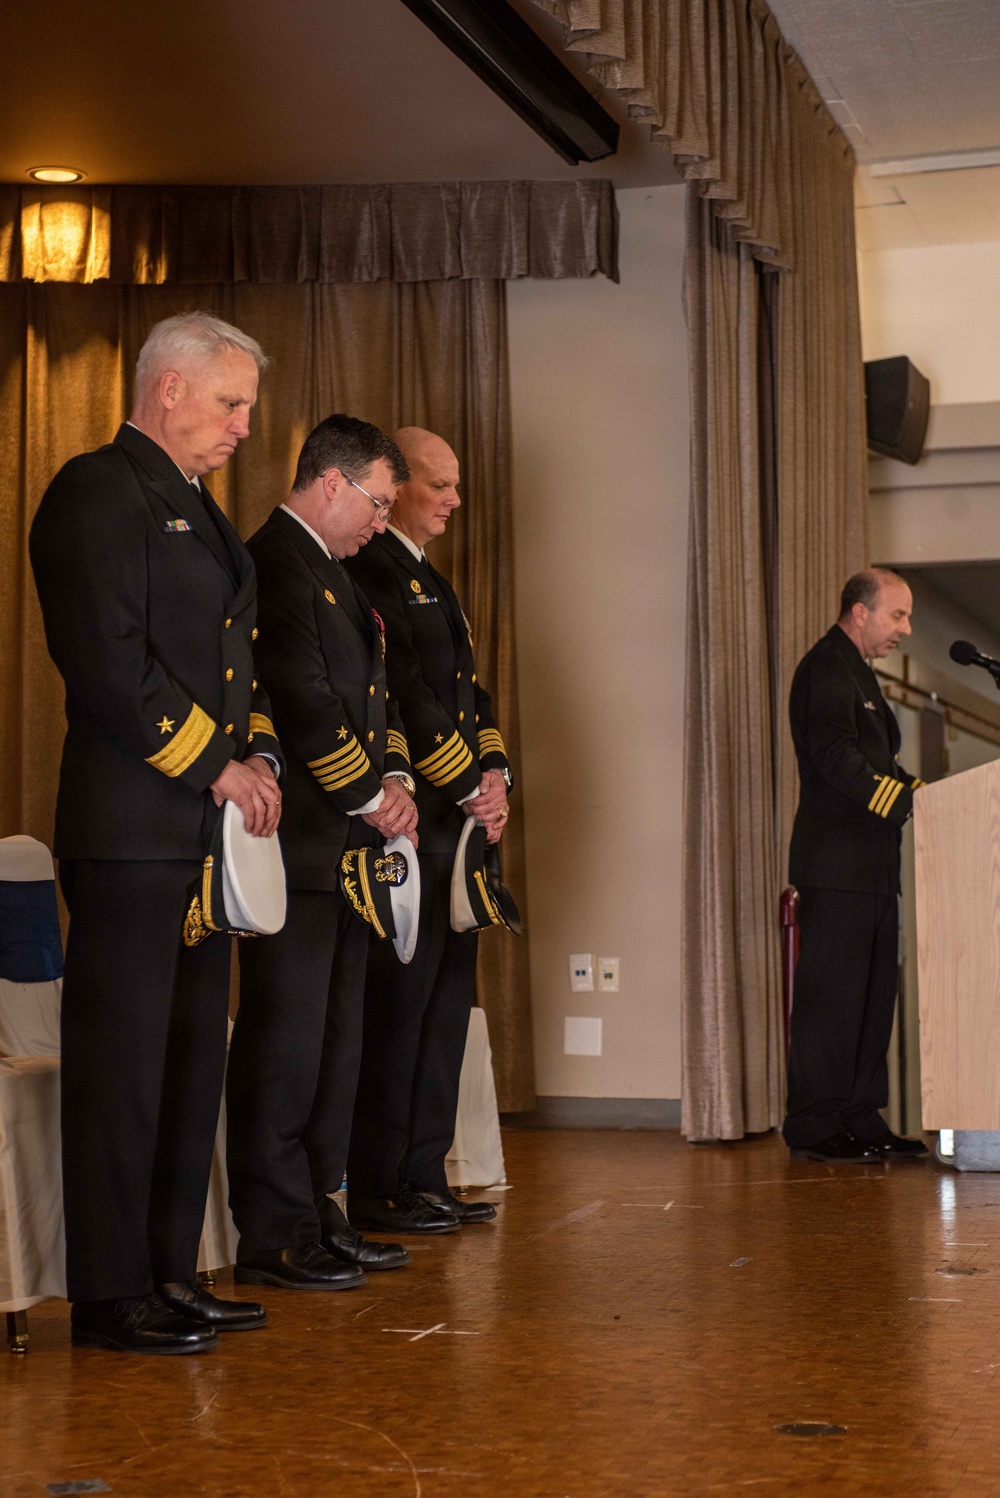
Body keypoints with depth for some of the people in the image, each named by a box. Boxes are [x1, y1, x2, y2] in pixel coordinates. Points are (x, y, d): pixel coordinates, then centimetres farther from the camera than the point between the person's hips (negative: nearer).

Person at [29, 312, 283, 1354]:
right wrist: (214, 766, -13)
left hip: (203, 829, 9)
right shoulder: (96, 491, -8)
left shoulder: (197, 508, 21)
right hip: (131, 828, -9)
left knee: (192, 1060, 12)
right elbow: (109, 662, -18)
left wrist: (258, 753, 7)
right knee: (122, 1062, -3)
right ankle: (111, 1297, 6)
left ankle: (169, 1275, 21)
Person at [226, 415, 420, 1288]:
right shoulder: (275, 564, -12)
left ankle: (318, 1214, 20)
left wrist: (394, 778, 6)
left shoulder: (334, 574, 21)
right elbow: (302, 701, -18)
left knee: (335, 1041, 12)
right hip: (297, 846, -10)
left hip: (346, 848, 10)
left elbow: (373, 692, 23)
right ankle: (271, 1237, 2)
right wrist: (371, 795, -11)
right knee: (285, 1039, -5)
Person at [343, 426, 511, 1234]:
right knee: (400, 999, -5)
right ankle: (378, 1190, 3)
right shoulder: (371, 571, -10)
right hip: (407, 822, -10)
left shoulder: (431, 581, 22)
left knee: (446, 996, 11)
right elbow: (403, 695, -17)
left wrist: (494, 772, 4)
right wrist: (470, 787, -13)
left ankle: (423, 1176, 19)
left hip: (454, 821, 10)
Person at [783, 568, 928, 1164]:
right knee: (830, 993, -7)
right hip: (837, 863, -10)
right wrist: (909, 802, -27)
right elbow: (836, 759, -22)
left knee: (873, 993, 11)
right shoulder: (826, 670, -10)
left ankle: (860, 1119, 16)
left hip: (871, 867, 10)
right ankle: (815, 1125, -2)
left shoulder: (859, 674, 23)